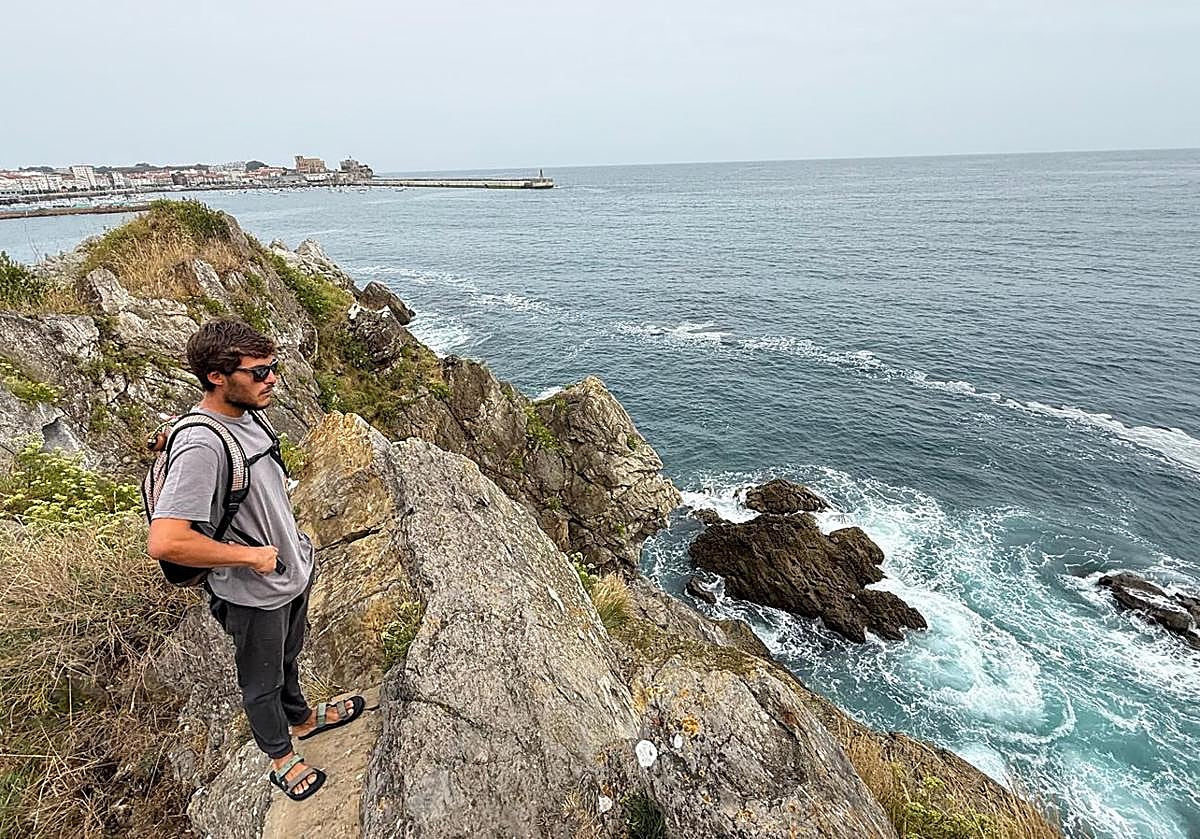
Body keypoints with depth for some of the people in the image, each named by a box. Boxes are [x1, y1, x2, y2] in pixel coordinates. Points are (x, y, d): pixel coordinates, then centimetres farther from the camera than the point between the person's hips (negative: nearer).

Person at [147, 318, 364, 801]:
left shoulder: (245, 414, -4)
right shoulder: (200, 445, -32)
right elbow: (164, 543, -37)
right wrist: (250, 557, -26)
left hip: (293, 571, 8)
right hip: (254, 595, -8)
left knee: (287, 658, 31)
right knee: (262, 682, 19)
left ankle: (301, 718, 56)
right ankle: (281, 758, 43)